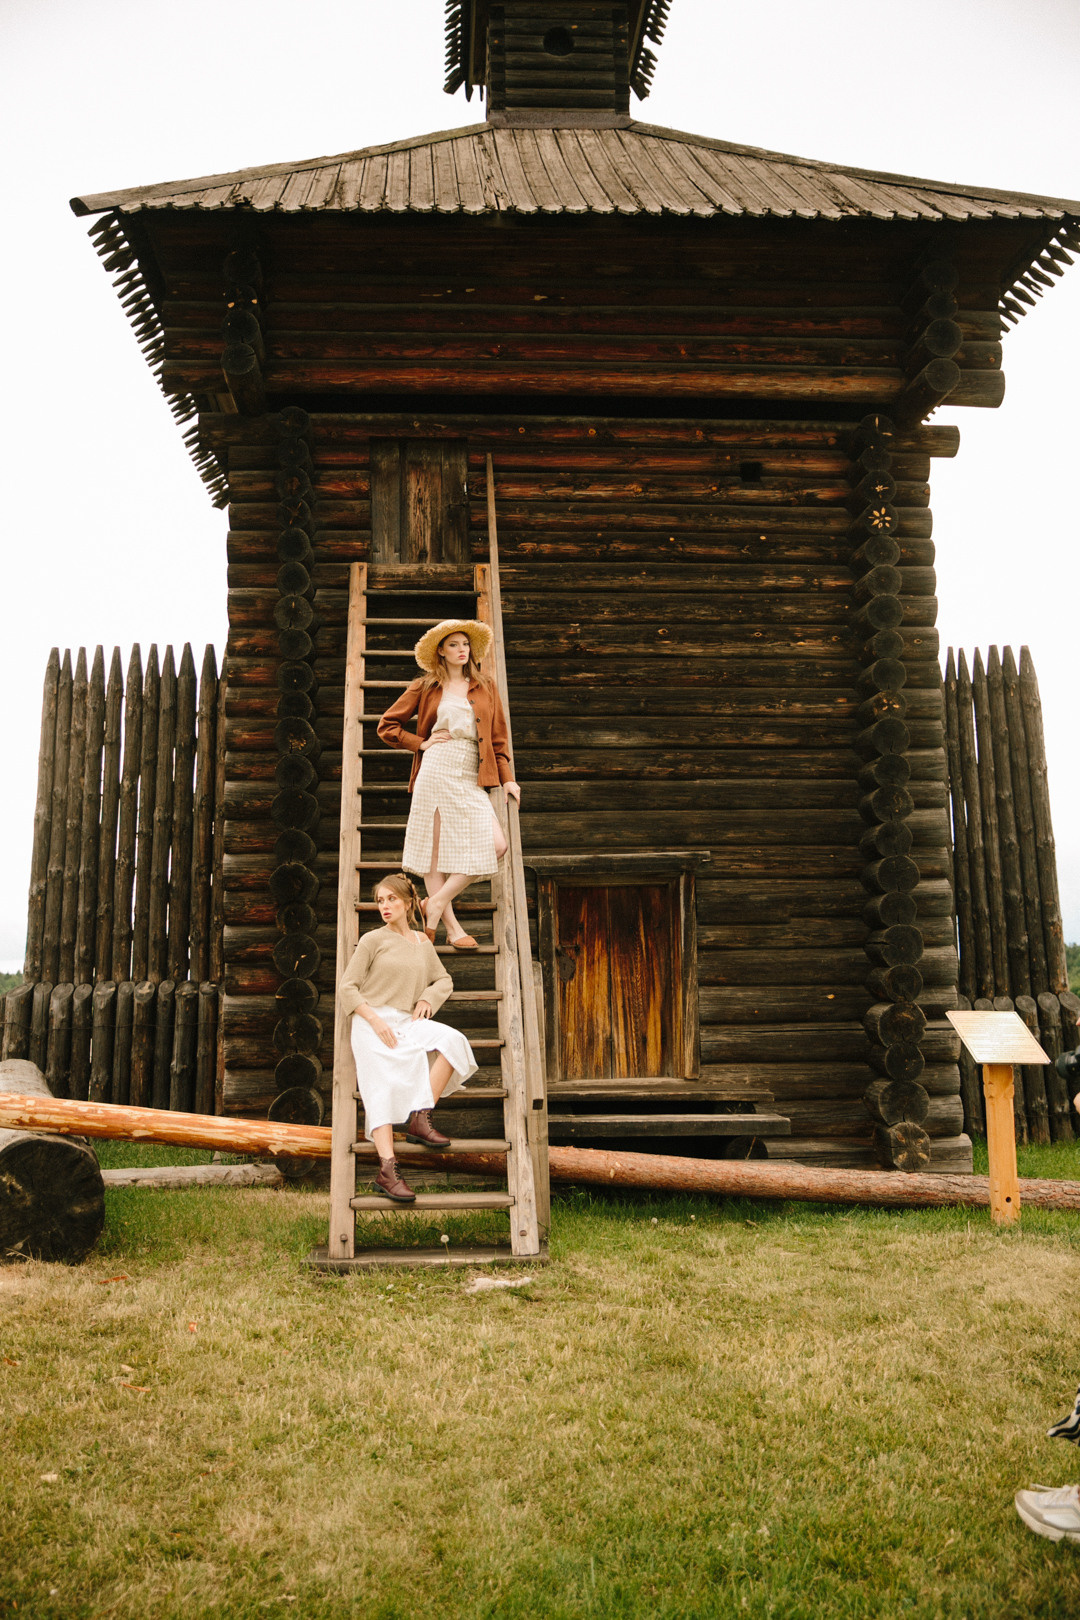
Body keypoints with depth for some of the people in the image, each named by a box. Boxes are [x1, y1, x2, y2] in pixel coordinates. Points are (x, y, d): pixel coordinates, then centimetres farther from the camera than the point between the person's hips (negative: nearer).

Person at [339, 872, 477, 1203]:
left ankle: (419, 1119, -21)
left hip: (407, 1023, 4)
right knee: (384, 1083, -26)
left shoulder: (423, 943, 18)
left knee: (451, 1040, -25)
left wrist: (427, 999, 7)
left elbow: (444, 979, 29)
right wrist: (375, 1021, -12)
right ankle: (387, 1168, -36)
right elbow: (347, 987, 1)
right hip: (373, 1022, -4)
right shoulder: (373, 940, 5)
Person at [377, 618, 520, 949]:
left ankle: (437, 903, -1)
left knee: (496, 845, -12)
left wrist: (507, 778, 8)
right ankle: (450, 924, 6)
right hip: (436, 771, -3)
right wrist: (422, 743, 2)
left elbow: (499, 736, 17)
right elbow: (387, 726, 13)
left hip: (472, 779, 3)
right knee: (435, 848, -4)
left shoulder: (486, 688, 17)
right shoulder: (425, 688, 10)